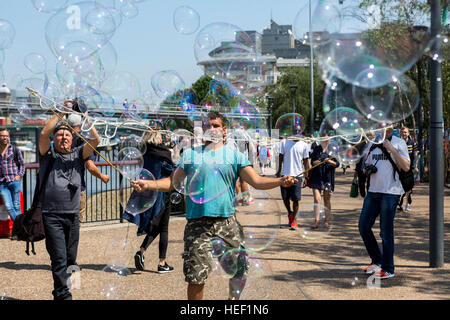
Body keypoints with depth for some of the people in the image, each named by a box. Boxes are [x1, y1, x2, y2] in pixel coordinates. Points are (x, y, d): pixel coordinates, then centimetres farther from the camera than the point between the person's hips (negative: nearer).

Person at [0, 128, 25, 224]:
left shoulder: (15, 149, 5)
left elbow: (22, 164, 9)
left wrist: (19, 175, -4)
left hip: (14, 181, -2)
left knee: (16, 206, 1)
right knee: (8, 207, -6)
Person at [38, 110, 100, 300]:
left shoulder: (77, 154, 14)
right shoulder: (48, 154, 7)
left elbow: (95, 140, 0)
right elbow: (44, 133, -11)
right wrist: (60, 114, -8)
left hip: (73, 215, 4)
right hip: (52, 216, -4)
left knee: (71, 260, 8)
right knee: (59, 260, -10)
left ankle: (59, 293, 21)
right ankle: (63, 296, -9)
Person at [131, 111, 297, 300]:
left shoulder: (234, 155, 11)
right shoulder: (190, 154, 14)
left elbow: (257, 181, 3)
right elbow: (171, 182, 12)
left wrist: (280, 181, -14)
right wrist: (147, 184, -3)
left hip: (227, 222, 0)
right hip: (197, 224, 0)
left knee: (239, 273, 1)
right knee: (196, 278, -1)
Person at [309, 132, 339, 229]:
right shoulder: (316, 149, 9)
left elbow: (337, 164, 0)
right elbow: (312, 161, 7)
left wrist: (329, 161, -19)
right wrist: (317, 162, -15)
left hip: (327, 177, 0)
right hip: (317, 177, 1)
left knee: (327, 200, 6)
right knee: (317, 198, -9)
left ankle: (326, 220, 15)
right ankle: (317, 221, -7)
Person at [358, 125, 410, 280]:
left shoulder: (399, 143, -3)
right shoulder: (372, 144, 15)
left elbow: (406, 167, -11)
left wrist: (391, 149, -16)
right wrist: (367, 169, 1)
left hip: (390, 192, -6)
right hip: (373, 191, 6)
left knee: (386, 231, -3)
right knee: (363, 226, 5)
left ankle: (388, 269, 7)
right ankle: (377, 261, 22)